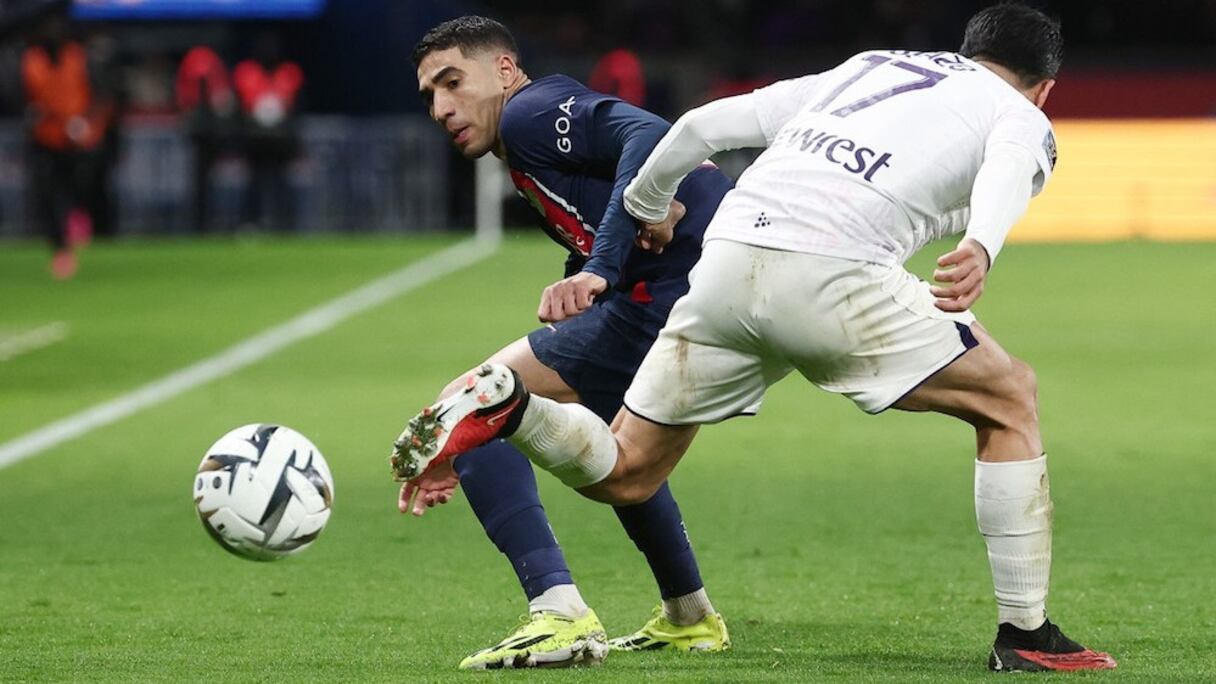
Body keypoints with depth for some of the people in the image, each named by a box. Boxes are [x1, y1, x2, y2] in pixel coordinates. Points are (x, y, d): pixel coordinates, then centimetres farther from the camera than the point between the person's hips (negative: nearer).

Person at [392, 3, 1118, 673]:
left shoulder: (861, 70, 32)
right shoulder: (1022, 121, 17)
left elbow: (702, 125, 25)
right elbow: (1004, 175, -10)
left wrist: (642, 205, 40)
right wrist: (979, 249, -29)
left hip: (727, 260, 5)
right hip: (832, 271, -5)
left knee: (622, 474, 19)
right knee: (1009, 400, 13)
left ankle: (507, 405, -6)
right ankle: (1025, 634, 9)